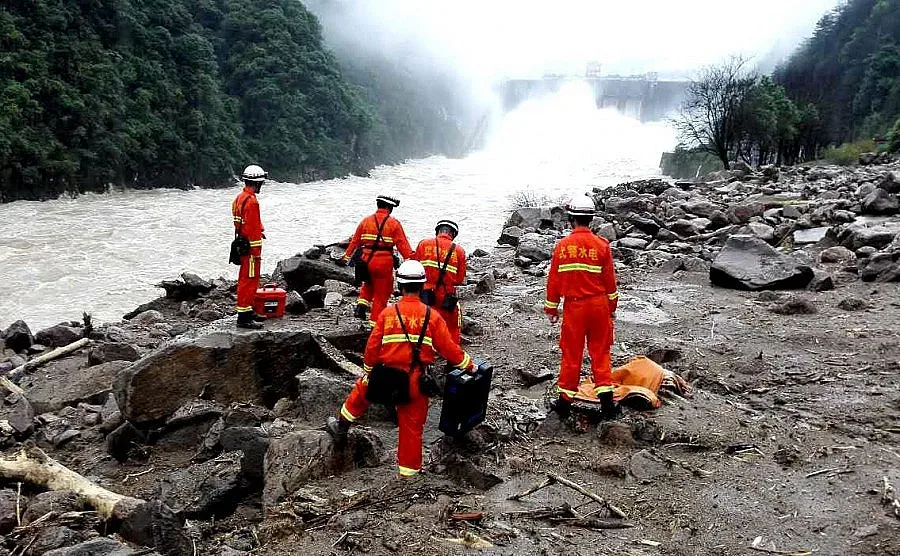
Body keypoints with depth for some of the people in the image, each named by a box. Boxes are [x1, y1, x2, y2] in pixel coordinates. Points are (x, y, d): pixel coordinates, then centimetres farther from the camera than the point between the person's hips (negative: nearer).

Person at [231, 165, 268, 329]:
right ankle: (243, 317, -5)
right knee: (249, 280, -7)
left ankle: (248, 311, 27)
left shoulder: (240, 197, 13)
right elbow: (252, 228, -22)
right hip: (250, 247, -11)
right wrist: (256, 252, -20)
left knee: (246, 279, 17)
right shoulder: (251, 201, -19)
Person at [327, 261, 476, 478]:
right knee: (412, 427, 13)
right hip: (416, 383, 0)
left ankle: (341, 427, 43)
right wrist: (468, 365, 9)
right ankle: (409, 471, 22)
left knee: (363, 388, 30)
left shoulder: (387, 313, -5)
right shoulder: (432, 316, -6)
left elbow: (372, 346, 0)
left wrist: (368, 370, 16)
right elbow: (448, 347, -5)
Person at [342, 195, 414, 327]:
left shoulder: (366, 221, 6)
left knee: (369, 283, 32)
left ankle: (362, 304, 12)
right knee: (381, 294, 8)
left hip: (367, 261, 4)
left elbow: (355, 240, 11)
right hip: (384, 263, -4)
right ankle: (375, 323, 11)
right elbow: (403, 245, -9)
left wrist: (347, 257, 20)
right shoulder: (394, 223, -5)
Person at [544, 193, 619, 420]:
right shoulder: (602, 245, -6)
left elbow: (554, 279, -1)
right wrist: (612, 307, 14)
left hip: (574, 307, -1)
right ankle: (606, 400, 9)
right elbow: (610, 280, 1)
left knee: (571, 354, 9)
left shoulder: (563, 245, -8)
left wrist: (551, 308, 10)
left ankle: (565, 401, 17)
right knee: (600, 353, 10)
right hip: (599, 305, 1)